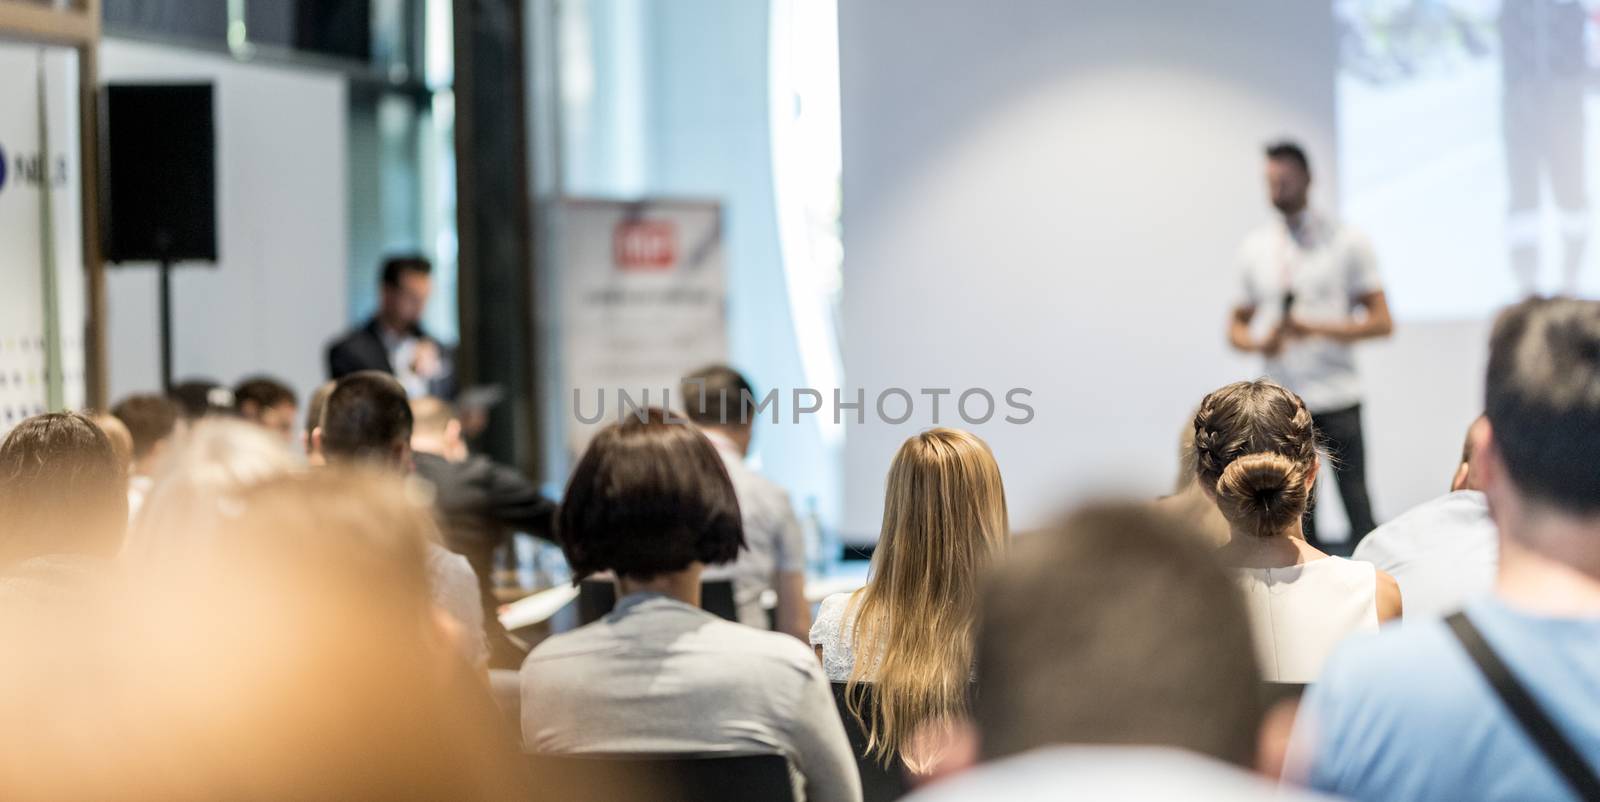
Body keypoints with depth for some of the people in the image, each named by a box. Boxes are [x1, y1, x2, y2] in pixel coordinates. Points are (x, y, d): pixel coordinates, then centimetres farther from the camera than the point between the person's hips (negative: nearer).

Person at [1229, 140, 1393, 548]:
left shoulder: (1347, 242, 1)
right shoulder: (1254, 248, 11)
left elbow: (1381, 322, -3)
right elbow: (1236, 326, 16)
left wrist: (1316, 328, -17)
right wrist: (1261, 343, -8)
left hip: (1337, 397, -3)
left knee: (1357, 507, -5)